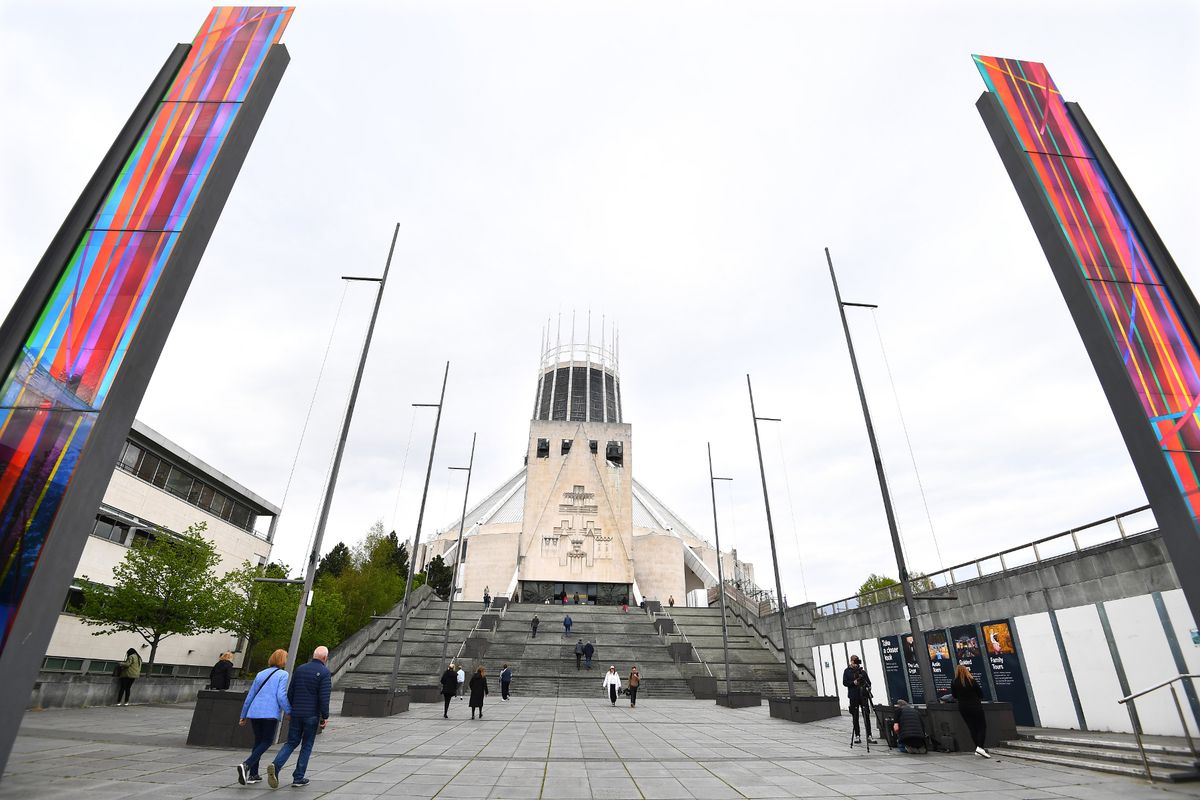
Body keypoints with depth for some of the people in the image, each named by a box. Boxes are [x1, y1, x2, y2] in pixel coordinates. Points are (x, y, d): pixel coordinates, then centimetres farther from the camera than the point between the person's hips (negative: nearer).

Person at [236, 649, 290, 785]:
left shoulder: (261, 674, 16)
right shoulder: (283, 674, -2)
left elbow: (250, 696, 18)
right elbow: (281, 696, -11)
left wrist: (243, 716, 27)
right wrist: (289, 712, 0)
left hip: (254, 712, 6)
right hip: (270, 713, -6)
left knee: (258, 741, 18)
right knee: (267, 742, 3)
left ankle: (253, 774, 18)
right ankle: (246, 765, -17)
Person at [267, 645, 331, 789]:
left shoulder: (300, 669, 5)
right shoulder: (324, 672, -12)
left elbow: (290, 692, 9)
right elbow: (324, 697, -16)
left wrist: (290, 710, 19)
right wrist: (325, 717, -7)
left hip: (296, 713, 4)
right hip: (312, 715, -4)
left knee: (291, 742, 14)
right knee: (307, 746, 10)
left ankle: (276, 765, -9)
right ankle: (298, 777, 14)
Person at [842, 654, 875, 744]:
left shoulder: (862, 671, 7)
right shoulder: (847, 671, 3)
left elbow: (868, 681, 7)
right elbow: (844, 682, -1)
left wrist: (868, 687, -12)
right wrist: (853, 682, -16)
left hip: (863, 695, 1)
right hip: (853, 696, -1)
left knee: (866, 716, -2)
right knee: (855, 717, 5)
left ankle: (869, 736, 2)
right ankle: (857, 736, 14)